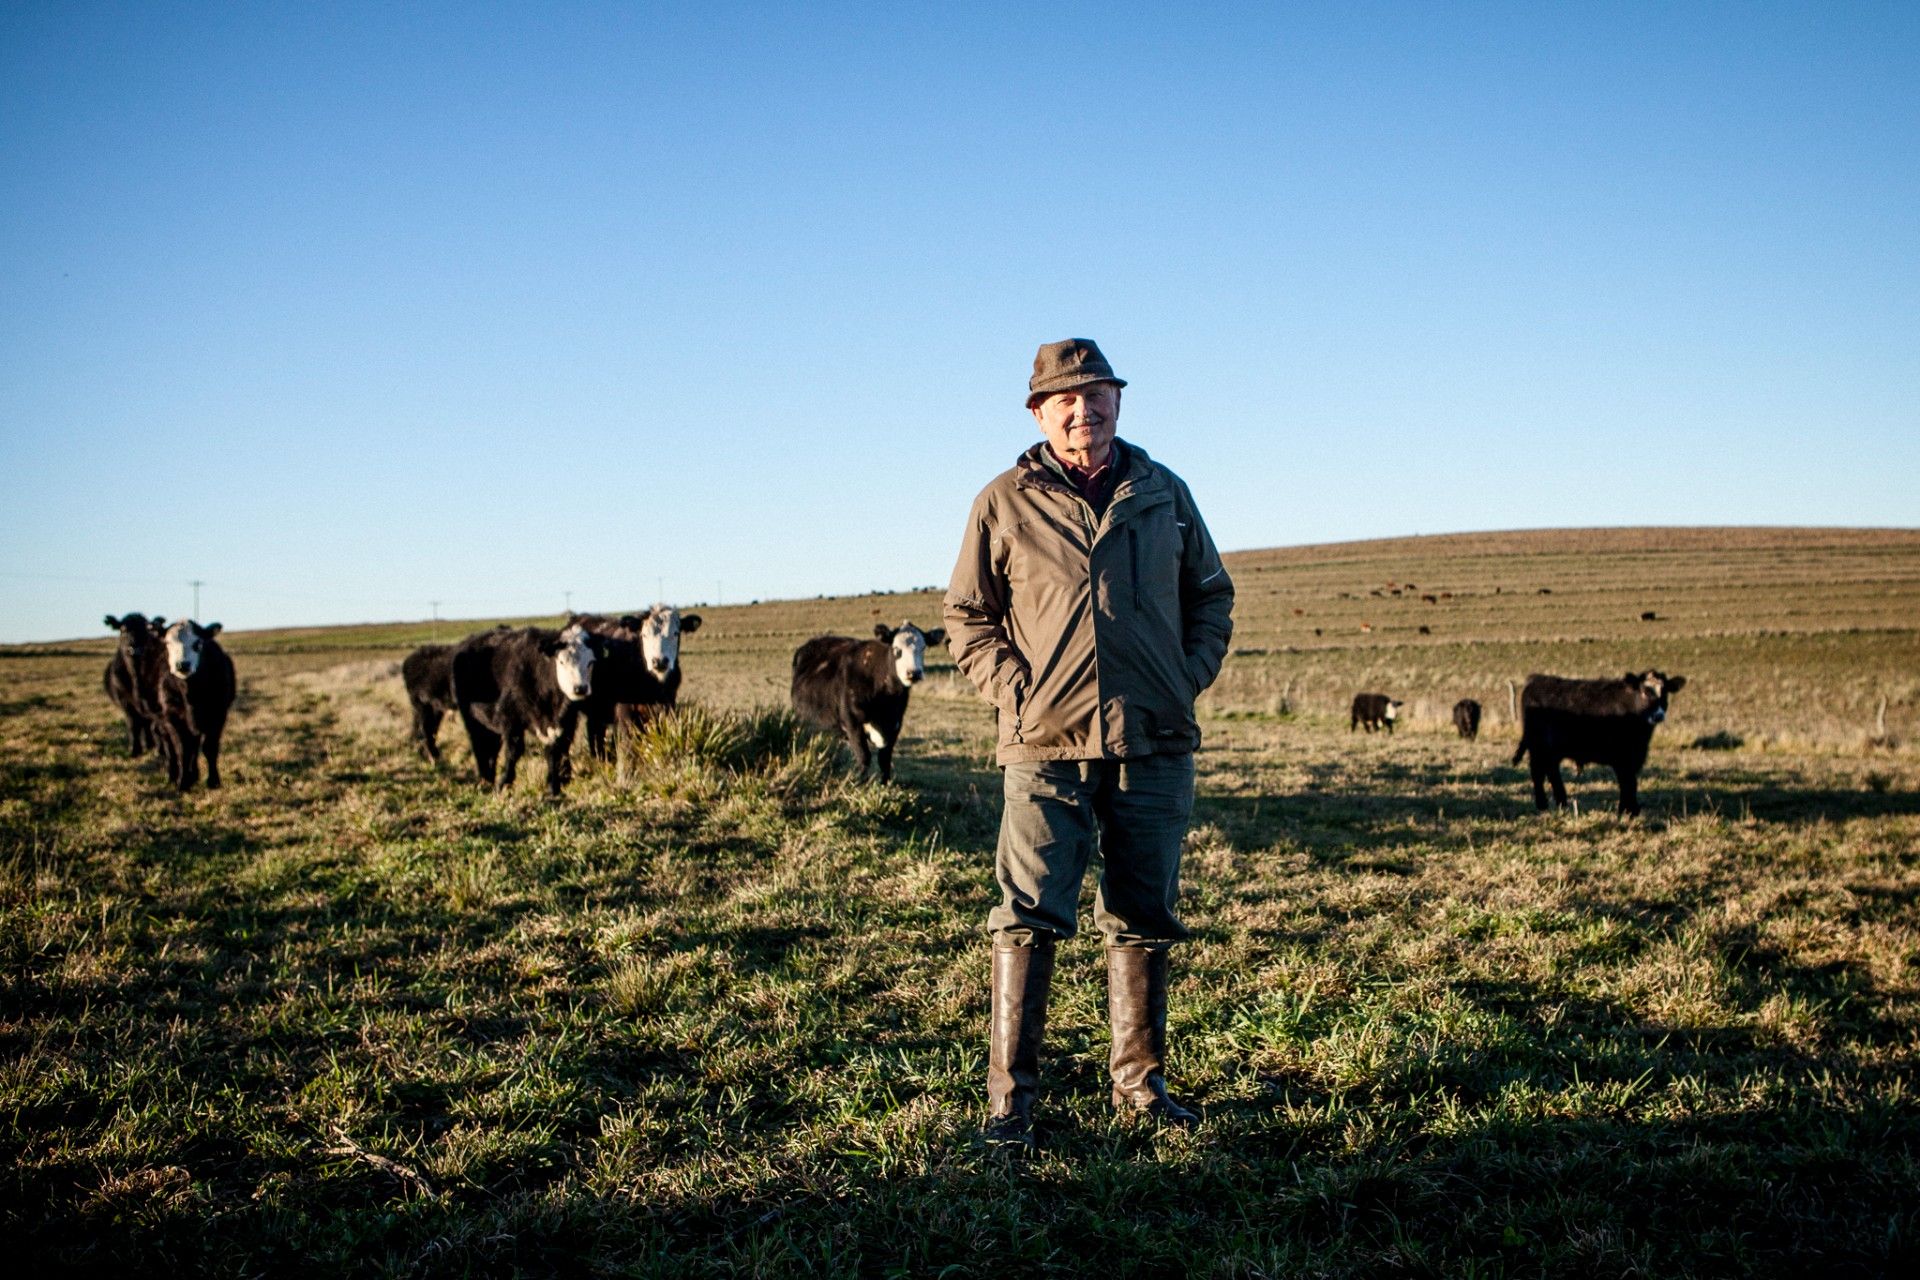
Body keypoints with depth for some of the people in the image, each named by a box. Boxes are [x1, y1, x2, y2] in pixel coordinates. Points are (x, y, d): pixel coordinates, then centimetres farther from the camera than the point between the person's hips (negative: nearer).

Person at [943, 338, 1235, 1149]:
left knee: (1143, 918, 10)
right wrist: (1014, 692, -5)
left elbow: (1212, 596, 19)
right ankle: (1009, 1097, 0)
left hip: (1154, 744, 3)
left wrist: (1187, 680, 6)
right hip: (1046, 746, -3)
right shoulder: (1004, 504, 3)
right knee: (1029, 916, -7)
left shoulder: (1164, 494, 12)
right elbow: (966, 617, 7)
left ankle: (1141, 1082, 23)